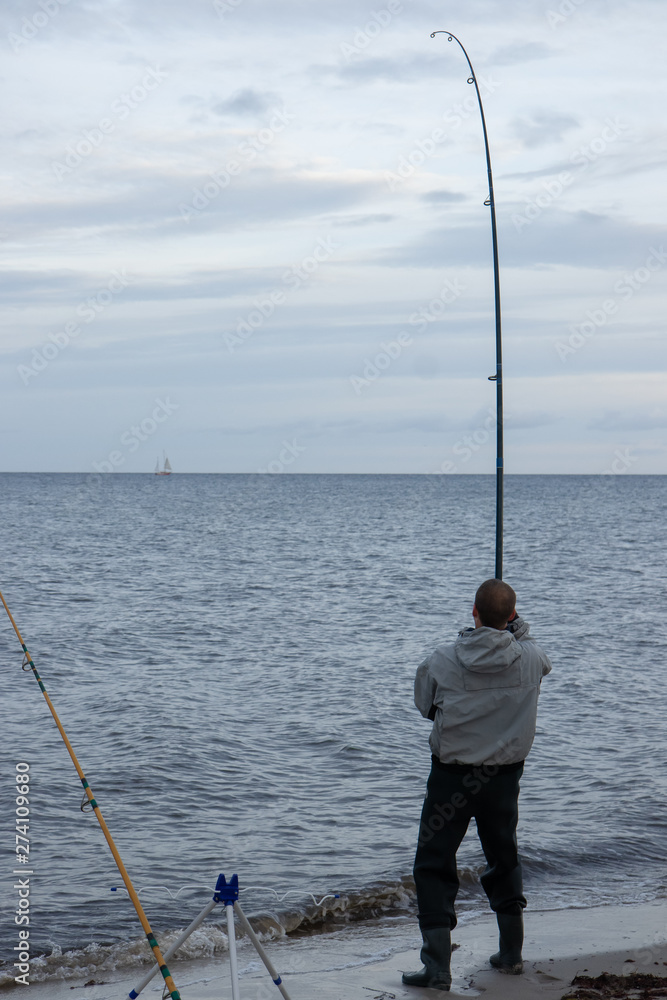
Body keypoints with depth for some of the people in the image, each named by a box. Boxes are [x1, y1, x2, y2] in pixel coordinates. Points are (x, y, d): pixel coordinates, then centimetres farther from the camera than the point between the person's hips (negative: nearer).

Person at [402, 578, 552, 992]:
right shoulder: (530, 658, -8)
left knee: (433, 867, 5)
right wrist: (517, 627, 24)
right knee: (505, 859, 22)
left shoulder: (442, 661, -13)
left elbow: (425, 705, 3)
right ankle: (512, 954, 31)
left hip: (452, 776, -3)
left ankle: (438, 968, -1)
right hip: (505, 776, 3)